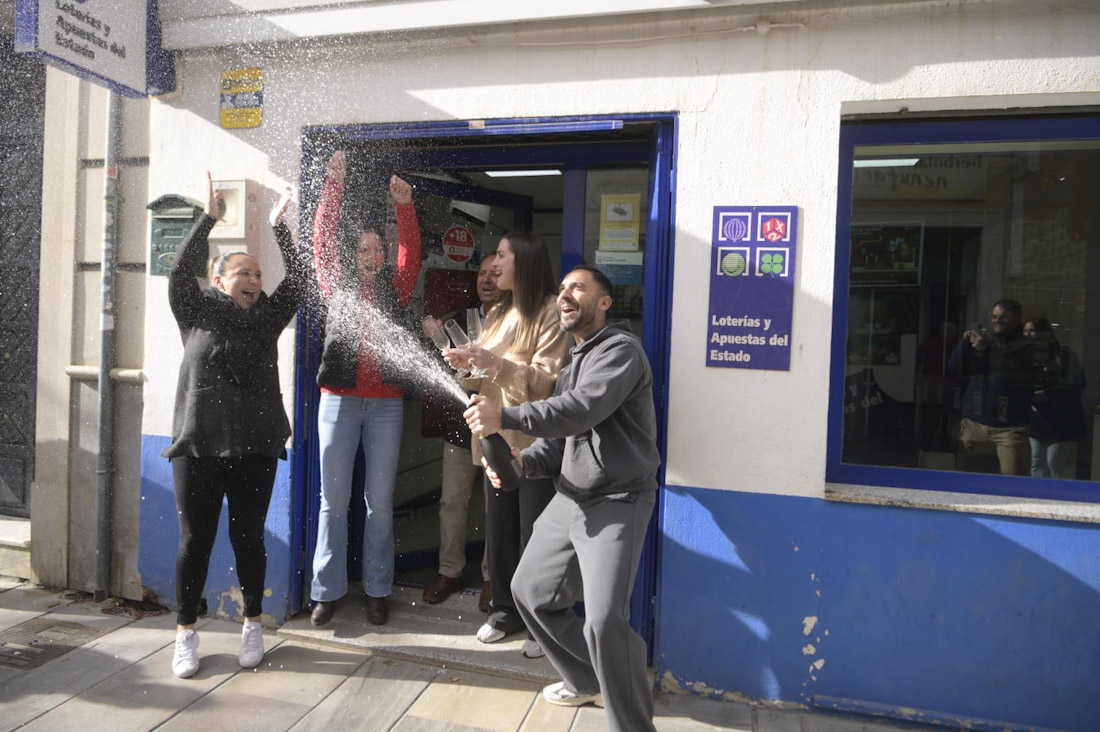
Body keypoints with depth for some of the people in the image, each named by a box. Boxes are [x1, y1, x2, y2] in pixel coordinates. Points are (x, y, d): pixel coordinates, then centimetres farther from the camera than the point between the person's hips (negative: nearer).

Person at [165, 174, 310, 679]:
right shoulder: (196, 314, 6)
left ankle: (252, 626, 24)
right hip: (197, 444, -1)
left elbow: (298, 280, 0)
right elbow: (181, 271, -9)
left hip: (255, 447, 1)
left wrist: (278, 228, -3)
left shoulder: (267, 318, 9)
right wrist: (209, 218, -11)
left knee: (248, 537, 9)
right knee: (196, 540, 5)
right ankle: (186, 632, 20)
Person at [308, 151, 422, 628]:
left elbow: (410, 250, -4)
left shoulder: (395, 289, 9)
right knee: (333, 499, 6)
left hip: (386, 403, 1)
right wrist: (334, 186, -10)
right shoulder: (337, 285, 7)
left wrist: (404, 206, -16)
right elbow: (322, 239, -2)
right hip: (339, 399, 0)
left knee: (380, 501, 8)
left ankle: (377, 591, 18)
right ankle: (327, 590, 17)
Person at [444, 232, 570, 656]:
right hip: (497, 438, 8)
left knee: (534, 535, 0)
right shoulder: (497, 314, 16)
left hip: (534, 441, -7)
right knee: (499, 530, 13)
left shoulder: (550, 312, -9)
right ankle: (506, 610, 28)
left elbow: (547, 379, -17)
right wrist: (467, 365, -1)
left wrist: (498, 363, -26)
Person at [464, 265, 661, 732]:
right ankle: (587, 681, 37)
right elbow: (561, 438, 15)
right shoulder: (573, 363, 18)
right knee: (530, 591, 17)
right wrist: (524, 460, -5)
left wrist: (506, 418, -31)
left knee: (605, 621, -20)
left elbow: (583, 409, -28)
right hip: (569, 500, 10)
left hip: (615, 504, -9)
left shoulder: (621, 349, -11)